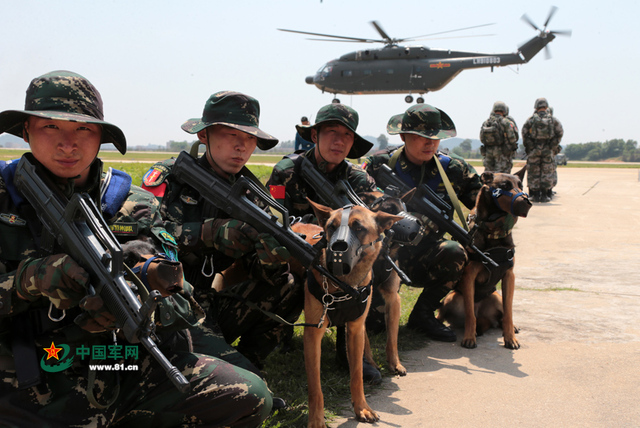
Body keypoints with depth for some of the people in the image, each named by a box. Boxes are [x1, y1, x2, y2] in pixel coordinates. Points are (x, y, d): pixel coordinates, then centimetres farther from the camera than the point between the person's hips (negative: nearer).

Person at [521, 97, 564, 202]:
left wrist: (528, 146, 8)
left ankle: (535, 195, 7)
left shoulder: (531, 119, -1)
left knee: (534, 173, 7)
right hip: (548, 150, 0)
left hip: (534, 150, 0)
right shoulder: (553, 119, 1)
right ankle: (544, 195, 6)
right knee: (547, 172, 7)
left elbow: (524, 133, -2)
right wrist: (555, 145, 10)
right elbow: (560, 133, 1)